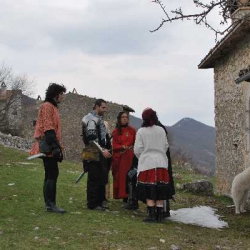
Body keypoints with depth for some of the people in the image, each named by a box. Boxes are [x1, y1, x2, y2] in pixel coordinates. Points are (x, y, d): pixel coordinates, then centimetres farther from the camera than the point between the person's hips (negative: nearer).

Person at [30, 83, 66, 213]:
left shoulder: (52, 106, 21)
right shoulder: (47, 106, -9)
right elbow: (48, 128, -18)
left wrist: (57, 145, 21)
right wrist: (54, 146, -24)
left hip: (49, 146, 10)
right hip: (48, 146, -10)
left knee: (50, 175, 9)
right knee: (52, 174, -11)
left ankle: (49, 204, 12)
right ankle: (51, 204, -10)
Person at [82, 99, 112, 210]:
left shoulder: (99, 118, 19)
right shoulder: (91, 118, -13)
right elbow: (92, 138, -23)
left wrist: (104, 149, 22)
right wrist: (102, 150, -26)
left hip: (100, 153, 10)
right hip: (93, 154, -10)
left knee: (101, 178, 14)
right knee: (94, 179, -6)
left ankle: (99, 201, 23)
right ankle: (92, 204, 1)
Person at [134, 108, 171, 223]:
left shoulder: (141, 131, -6)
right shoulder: (161, 130, 3)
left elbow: (137, 149, -5)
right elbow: (166, 146, 9)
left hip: (147, 163, -3)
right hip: (161, 163, 3)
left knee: (149, 192, 1)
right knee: (160, 191, 6)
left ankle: (152, 215, -4)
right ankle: (159, 215, 8)